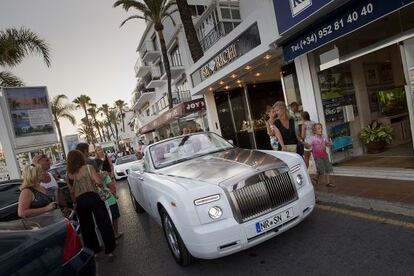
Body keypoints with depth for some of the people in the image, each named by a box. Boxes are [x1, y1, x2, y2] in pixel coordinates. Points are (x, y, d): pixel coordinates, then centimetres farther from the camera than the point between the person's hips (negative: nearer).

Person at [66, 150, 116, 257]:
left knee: (86, 228, 17)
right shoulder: (88, 168, -5)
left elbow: (72, 192, 10)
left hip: (80, 201, 4)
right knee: (104, 224, 6)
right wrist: (97, 175, 7)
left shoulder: (69, 175, 7)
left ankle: (93, 251, 27)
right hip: (93, 197, -4)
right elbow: (99, 182, -13)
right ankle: (109, 249, 11)